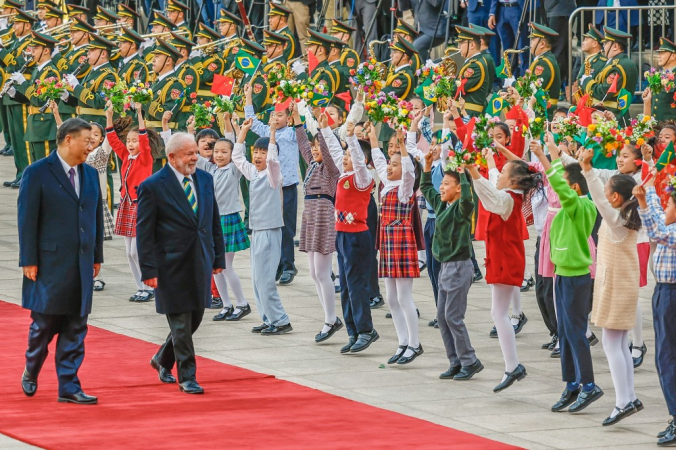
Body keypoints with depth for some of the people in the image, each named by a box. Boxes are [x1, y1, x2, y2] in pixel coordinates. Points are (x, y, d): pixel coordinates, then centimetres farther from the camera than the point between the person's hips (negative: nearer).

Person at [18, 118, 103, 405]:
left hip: (81, 265, 5)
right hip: (49, 264, -5)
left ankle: (69, 387, 7)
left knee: (75, 329, 4)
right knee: (45, 322, 2)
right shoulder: (37, 174, -6)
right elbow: (27, 219, -8)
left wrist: (97, 257, 13)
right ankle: (30, 373, 26)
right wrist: (29, 261, -11)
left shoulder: (90, 175, 11)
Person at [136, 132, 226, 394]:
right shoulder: (153, 186, -10)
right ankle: (187, 377, 9)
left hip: (200, 262, 6)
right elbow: (144, 232, -9)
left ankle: (163, 360, 34)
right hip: (173, 265, -6)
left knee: (195, 319, 12)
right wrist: (148, 271, -13)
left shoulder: (204, 180, 8)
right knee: (180, 323, -1)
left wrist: (219, 257, 10)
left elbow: (214, 221, 14)